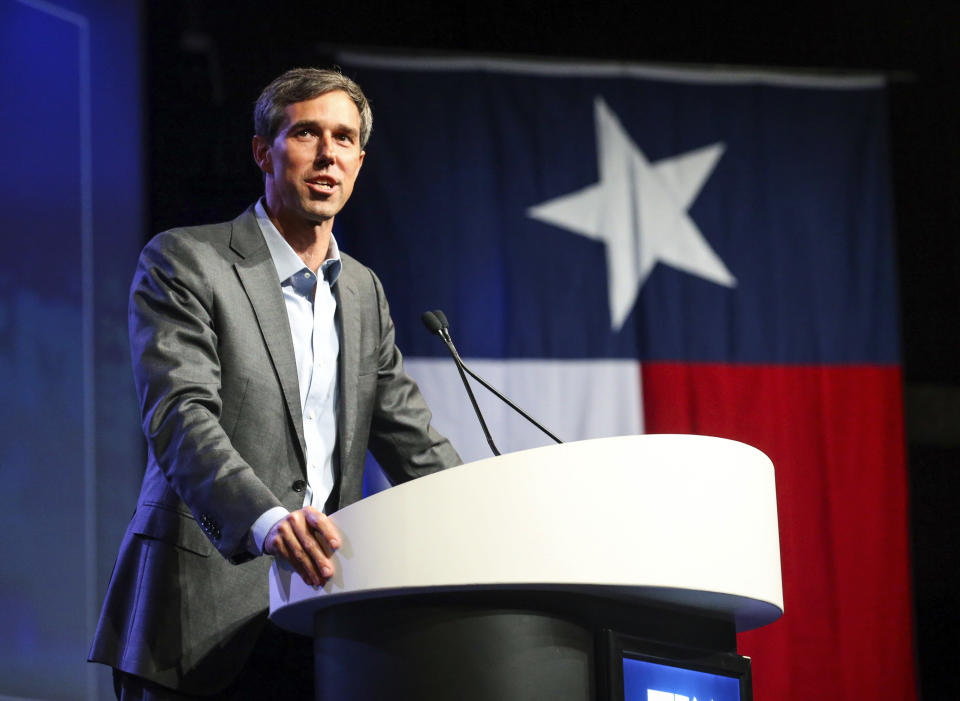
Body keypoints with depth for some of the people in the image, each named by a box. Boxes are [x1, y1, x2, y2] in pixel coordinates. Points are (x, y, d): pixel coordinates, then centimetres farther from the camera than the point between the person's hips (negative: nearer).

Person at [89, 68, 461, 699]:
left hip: (320, 618, 5)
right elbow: (180, 417, -16)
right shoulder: (182, 262, -2)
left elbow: (414, 444, 17)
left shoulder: (364, 291, 19)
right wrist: (267, 520, -34)